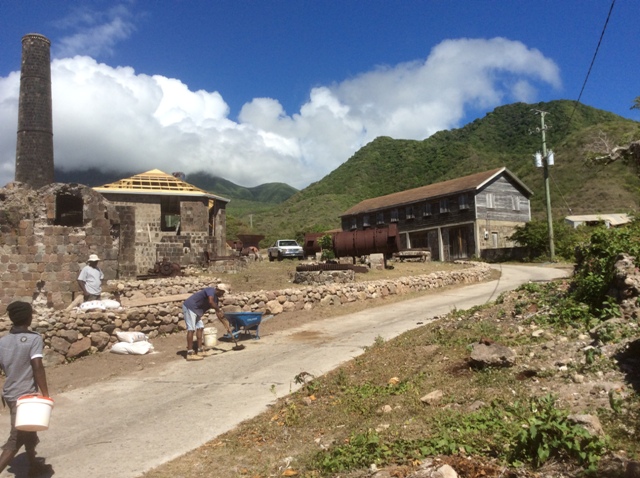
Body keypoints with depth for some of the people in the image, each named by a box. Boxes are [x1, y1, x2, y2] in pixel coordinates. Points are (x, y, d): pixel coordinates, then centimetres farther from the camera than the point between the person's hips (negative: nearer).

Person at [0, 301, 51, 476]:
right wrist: (45, 394, -16)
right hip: (25, 395, -7)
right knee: (16, 439, -2)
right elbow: (37, 367, -21)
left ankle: (34, 465, 39)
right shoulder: (34, 338, -15)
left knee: (28, 429, 24)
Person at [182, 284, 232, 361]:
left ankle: (200, 350, 15)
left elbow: (219, 315, 16)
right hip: (190, 307, -10)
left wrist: (227, 327, 15)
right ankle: (190, 354, -10)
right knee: (191, 329, -11)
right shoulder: (211, 290, -12)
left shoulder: (216, 299, 13)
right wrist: (219, 310, -19)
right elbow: (210, 302, -32)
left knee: (200, 328, 9)